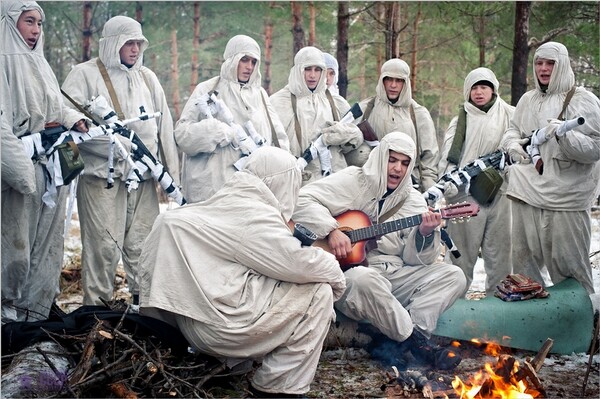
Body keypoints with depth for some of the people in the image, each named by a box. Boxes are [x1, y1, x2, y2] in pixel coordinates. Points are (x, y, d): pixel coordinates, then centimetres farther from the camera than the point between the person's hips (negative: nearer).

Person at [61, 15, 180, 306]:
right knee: (104, 245, -7)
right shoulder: (85, 75, 0)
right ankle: (96, 305, 5)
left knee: (142, 243, 7)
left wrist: (172, 173, 11)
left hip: (143, 175, 5)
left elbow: (164, 127, 17)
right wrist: (122, 146, -16)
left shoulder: (146, 77, 18)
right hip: (102, 173, -5)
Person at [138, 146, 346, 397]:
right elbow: (298, 263, -21)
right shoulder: (255, 216, -13)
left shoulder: (228, 202, 16)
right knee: (319, 292, -6)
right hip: (219, 323, -10)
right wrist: (335, 272, -3)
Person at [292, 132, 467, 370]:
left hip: (394, 275, 5)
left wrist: (426, 233, -14)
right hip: (351, 272, -5)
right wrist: (332, 231, -23)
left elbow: (417, 260, 7)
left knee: (454, 276, -9)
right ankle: (416, 341, -21)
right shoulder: (353, 181, 0)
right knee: (364, 279, -40)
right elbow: (302, 200, -11)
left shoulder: (413, 200, 12)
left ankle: (405, 336, -25)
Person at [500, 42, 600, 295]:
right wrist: (512, 143, 0)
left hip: (566, 197, -6)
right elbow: (513, 130, 24)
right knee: (523, 257, 12)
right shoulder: (528, 99, 15)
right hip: (526, 192, 6)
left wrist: (564, 134, -25)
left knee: (566, 263, -4)